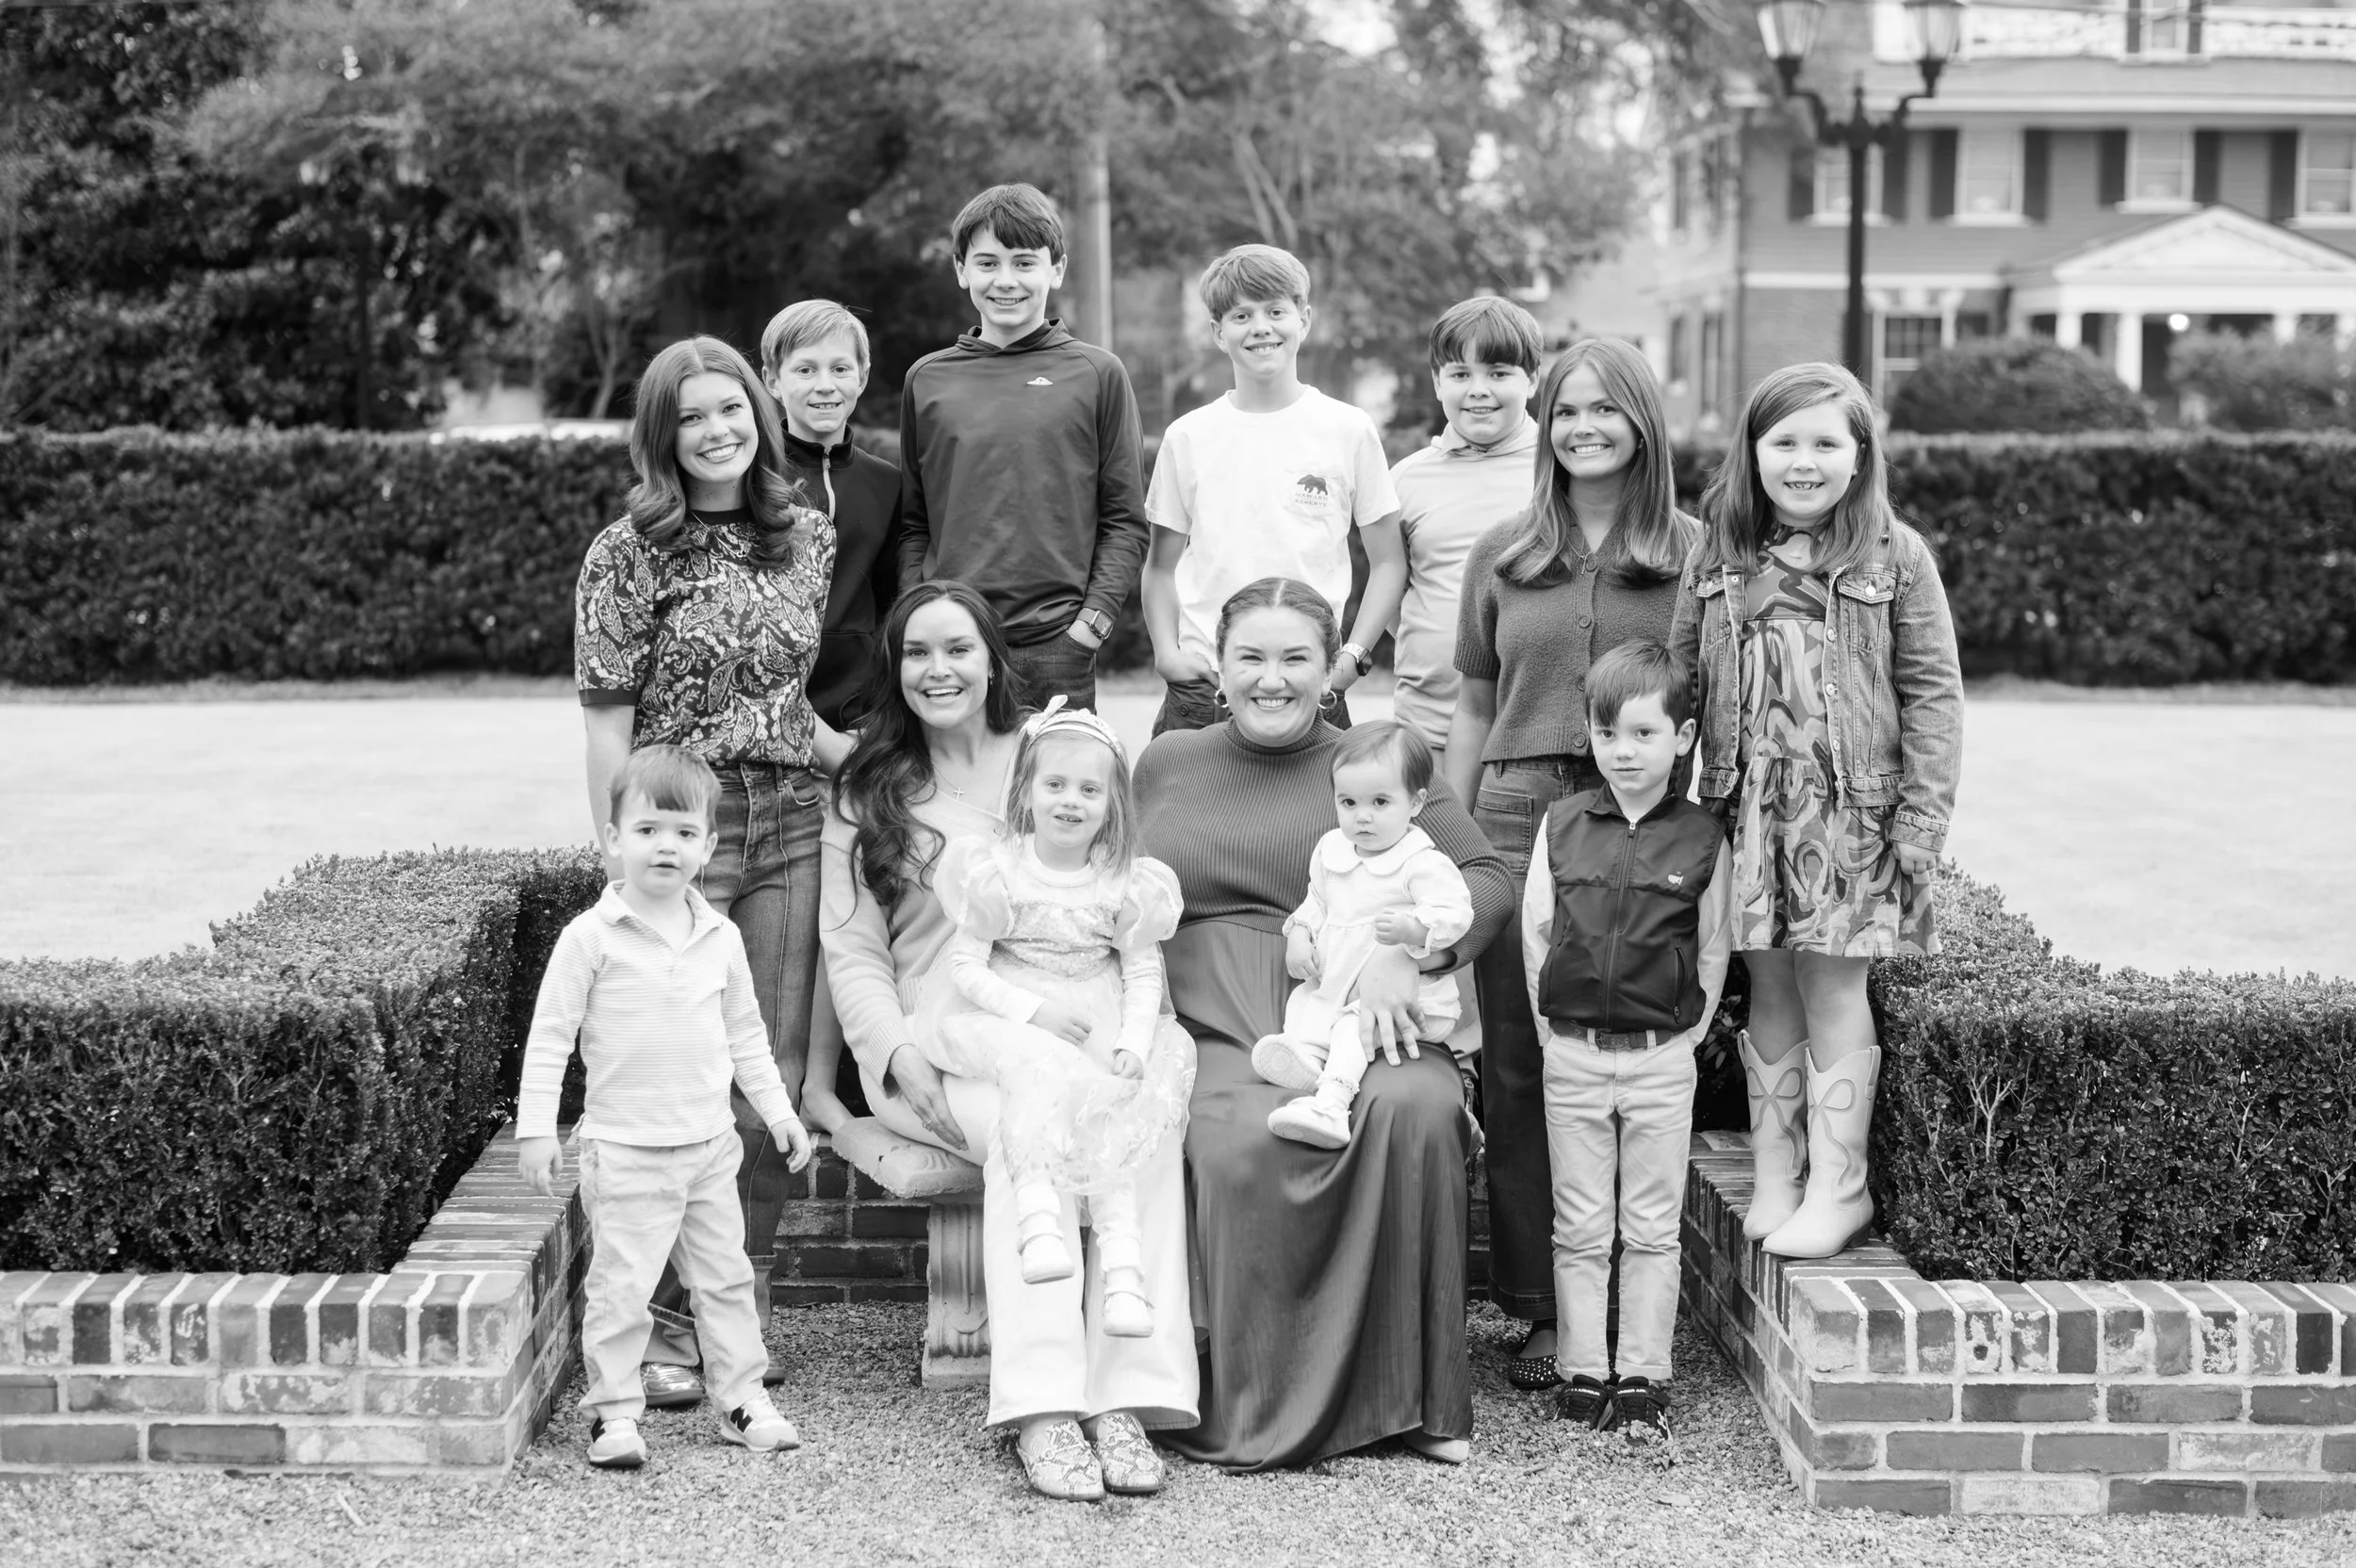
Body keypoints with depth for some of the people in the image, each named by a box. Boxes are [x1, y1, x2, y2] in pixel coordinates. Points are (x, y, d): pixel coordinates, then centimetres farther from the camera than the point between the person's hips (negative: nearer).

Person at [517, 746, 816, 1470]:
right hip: (625, 1148, -5)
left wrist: (778, 1110, 14)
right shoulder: (591, 936, -9)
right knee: (620, 1286, -3)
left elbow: (745, 1033, 16)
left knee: (725, 1277, 12)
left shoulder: (721, 938, 5)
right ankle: (613, 1410, 8)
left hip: (710, 1144, 5)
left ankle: (742, 1398, 22)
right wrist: (535, 1125, -11)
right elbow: (550, 1035, -7)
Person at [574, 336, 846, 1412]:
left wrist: (855, 751, 8)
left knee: (776, 1072, 5)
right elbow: (608, 721, -5)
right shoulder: (630, 554, -3)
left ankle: (744, 1311, 16)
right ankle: (663, 1320, 4)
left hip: (792, 822, 5)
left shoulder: (809, 539, 12)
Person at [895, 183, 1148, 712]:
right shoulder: (926, 379, 11)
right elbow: (913, 524, 14)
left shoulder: (1097, 375, 4)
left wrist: (1092, 620, -7)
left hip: (1057, 647, -2)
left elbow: (1125, 522, 3)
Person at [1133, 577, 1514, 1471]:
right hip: (1210, 1030, 0)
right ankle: (1248, 1414, -21)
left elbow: (1488, 878, 4)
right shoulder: (1165, 767, 20)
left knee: (1418, 1108, -33)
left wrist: (1404, 952, -15)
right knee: (1246, 1136, -35)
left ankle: (1411, 1397, -20)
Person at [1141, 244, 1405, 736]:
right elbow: (1161, 565, 14)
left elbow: (1388, 562, 7)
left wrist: (1352, 656, -5)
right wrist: (1166, 651, -2)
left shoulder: (1349, 430, 3)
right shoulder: (1188, 436, 7)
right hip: (1202, 690, 1)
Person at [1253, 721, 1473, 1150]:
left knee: (1355, 1025, -26)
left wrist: (1411, 927, -41)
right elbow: (1317, 902, 25)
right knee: (1302, 1002, -7)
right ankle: (1306, 1056, -33)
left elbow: (1455, 913, -24)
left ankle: (1331, 1102, -43)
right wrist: (1298, 933, 6)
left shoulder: (1424, 865, -13)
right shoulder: (1330, 851, 10)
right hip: (1333, 983, 9)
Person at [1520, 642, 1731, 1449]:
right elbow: (1534, 937, 5)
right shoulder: (1560, 825, 2)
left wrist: (1686, 1034, -1)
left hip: (1661, 1058, -1)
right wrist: (1558, 1029, 2)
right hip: (1572, 1054, 1)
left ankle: (1643, 1380, 11)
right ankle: (1583, 1374, 15)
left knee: (1651, 1229, 4)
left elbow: (1714, 951, 4)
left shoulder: (1701, 838, -2)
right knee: (1579, 1228, 7)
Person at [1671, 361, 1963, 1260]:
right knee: (1767, 990, 9)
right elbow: (1679, 678, 8)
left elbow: (1933, 693, -3)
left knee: (1832, 990, 1)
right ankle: (1773, 1178, 20)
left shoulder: (1893, 557, -3)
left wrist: (1922, 820, -8)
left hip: (1852, 808, -3)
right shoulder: (1719, 556, 5)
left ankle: (1838, 1187, 11)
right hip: (1749, 805, 3)